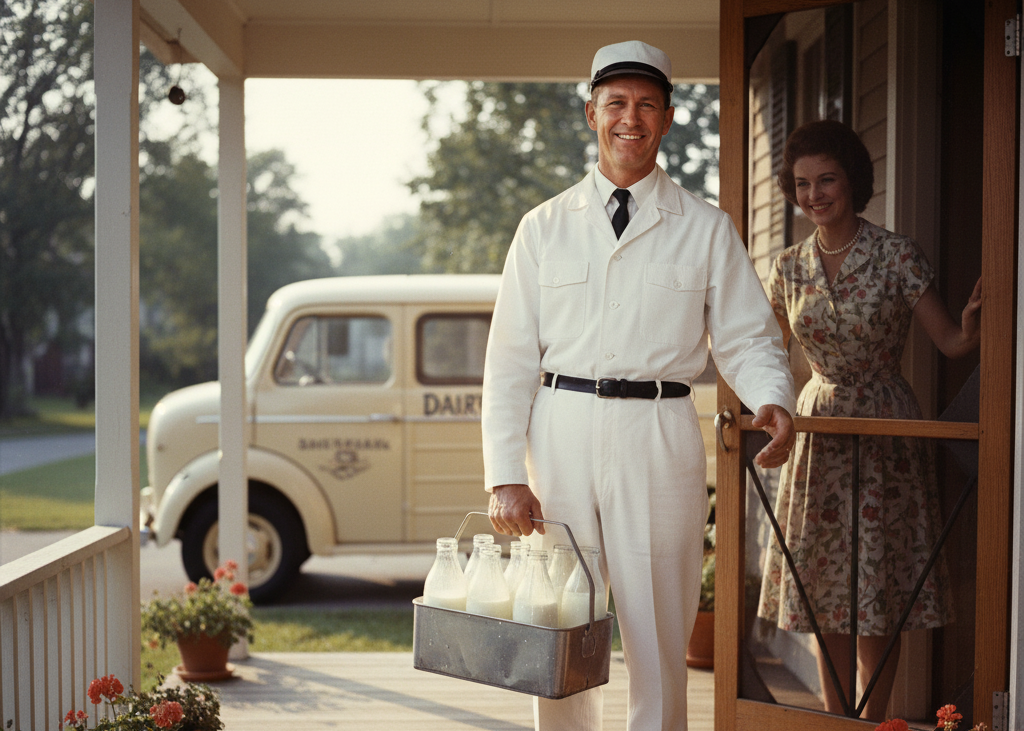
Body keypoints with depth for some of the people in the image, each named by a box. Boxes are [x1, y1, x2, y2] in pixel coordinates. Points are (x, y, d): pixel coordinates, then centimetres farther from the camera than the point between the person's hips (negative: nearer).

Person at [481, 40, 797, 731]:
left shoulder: (707, 229, 8)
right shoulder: (545, 227, 9)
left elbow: (747, 337, 6)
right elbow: (510, 358, 7)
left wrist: (774, 400, -17)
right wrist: (506, 476, -2)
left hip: (659, 439, -1)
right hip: (560, 433, 1)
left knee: (659, 635, 2)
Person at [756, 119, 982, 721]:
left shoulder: (897, 255, -8)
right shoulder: (791, 267, 4)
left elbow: (952, 342, -9)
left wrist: (974, 322, -30)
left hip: (885, 431, -4)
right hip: (819, 431, 4)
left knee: (876, 599, 0)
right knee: (825, 594, 8)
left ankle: (873, 724, 12)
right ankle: (836, 723, 20)